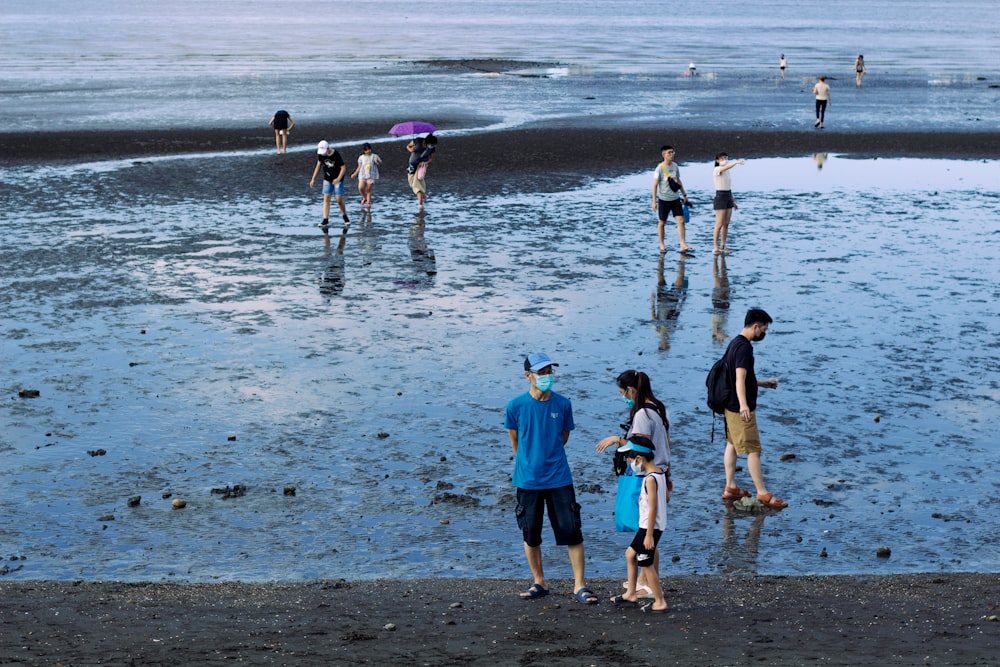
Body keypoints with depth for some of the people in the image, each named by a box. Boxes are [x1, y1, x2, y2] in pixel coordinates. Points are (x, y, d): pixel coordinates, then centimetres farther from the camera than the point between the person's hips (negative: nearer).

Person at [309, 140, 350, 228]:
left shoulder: (336, 155, -22)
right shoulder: (321, 154, -6)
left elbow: (343, 168, -17)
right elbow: (318, 166, 6)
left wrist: (338, 179, -29)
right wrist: (313, 179, 4)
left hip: (337, 179, -5)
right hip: (327, 179, 5)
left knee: (339, 200, -6)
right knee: (326, 198, -3)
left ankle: (345, 216, 18)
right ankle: (325, 220, -5)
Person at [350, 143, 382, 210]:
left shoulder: (374, 156, -2)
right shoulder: (361, 157, 6)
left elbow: (380, 164, -4)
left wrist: (378, 161, -26)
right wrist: (355, 174, 12)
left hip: (372, 176, -2)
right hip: (363, 175, 2)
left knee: (368, 190, -1)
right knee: (360, 188, -15)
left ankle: (368, 203, 13)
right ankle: (364, 198, 12)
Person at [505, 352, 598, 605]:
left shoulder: (562, 404, -2)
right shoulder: (516, 406, -6)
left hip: (559, 478, 0)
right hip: (528, 479, 0)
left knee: (572, 531, -3)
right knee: (530, 534, 8)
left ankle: (579, 585, 4)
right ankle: (539, 583, 24)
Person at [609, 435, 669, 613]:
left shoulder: (650, 479, -22)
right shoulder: (660, 473, 6)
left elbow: (653, 508, -23)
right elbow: (666, 497, 15)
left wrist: (649, 535, -21)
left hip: (650, 526, -10)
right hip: (648, 525, 10)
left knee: (646, 564, -2)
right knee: (630, 553, 20)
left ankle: (660, 603, 7)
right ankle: (631, 594, 27)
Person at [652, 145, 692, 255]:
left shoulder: (675, 166, 5)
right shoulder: (660, 168, -12)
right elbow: (655, 185, -12)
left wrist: (684, 195, 18)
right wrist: (654, 201, -15)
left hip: (675, 198, 5)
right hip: (664, 199, -5)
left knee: (681, 221, -5)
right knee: (662, 223, 6)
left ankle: (683, 245, -6)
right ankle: (662, 245, 19)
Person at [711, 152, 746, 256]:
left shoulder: (727, 171, 14)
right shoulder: (716, 170, -10)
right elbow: (726, 167, -33)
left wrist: (733, 201, 17)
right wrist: (737, 162, -48)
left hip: (728, 198, 8)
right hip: (720, 197, -8)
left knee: (726, 224, 7)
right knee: (719, 224, -8)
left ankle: (722, 247, 12)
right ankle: (715, 248, -4)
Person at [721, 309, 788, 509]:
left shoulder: (735, 343, 11)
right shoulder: (744, 347, -21)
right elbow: (740, 380, -33)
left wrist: (762, 383, 30)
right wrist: (743, 405, -45)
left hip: (731, 405, 11)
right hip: (740, 408, -11)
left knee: (732, 444, 17)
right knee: (753, 450, -5)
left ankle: (730, 488, 24)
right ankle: (763, 493, -1)